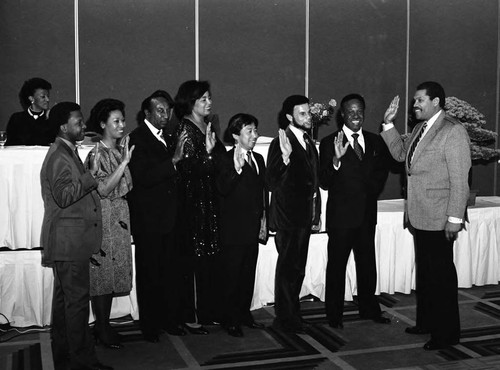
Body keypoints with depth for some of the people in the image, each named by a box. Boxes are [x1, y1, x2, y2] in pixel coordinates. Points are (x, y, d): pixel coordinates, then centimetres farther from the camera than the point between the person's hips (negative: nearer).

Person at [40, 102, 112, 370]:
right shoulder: (58, 156, -14)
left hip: (69, 242, 11)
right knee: (77, 300, -6)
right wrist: (91, 175, -19)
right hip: (68, 242, -11)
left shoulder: (68, 152, 18)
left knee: (64, 299, 14)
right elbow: (64, 196, -22)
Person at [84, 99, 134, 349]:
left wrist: (127, 160, 6)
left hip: (120, 218, 8)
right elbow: (103, 190, -22)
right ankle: (102, 329, 9)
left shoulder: (120, 150, 11)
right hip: (103, 218, -8)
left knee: (113, 271, 11)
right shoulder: (98, 154, -11)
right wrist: (124, 162, -23)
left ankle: (104, 324, 21)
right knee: (102, 271, -1)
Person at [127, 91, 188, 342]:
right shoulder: (137, 139, -11)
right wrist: (173, 160, -26)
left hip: (168, 217, 7)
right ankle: (150, 326, 14)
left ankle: (170, 320, 24)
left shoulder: (165, 138, 15)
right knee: (150, 273, 3)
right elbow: (144, 177, -23)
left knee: (171, 271, 12)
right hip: (148, 219, -7)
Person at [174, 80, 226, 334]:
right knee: (196, 259, -4)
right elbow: (189, 168, -18)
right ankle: (191, 316, 6)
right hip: (194, 201, -8)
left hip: (211, 200, 8)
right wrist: (208, 151, -27)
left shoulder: (207, 126, 14)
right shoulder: (185, 128, -11)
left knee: (210, 258, 11)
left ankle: (207, 311, 21)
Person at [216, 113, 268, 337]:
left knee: (248, 273, 14)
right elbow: (223, 189, -23)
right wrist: (236, 168, -35)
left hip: (253, 227, 7)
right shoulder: (226, 159, -10)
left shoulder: (258, 159, 13)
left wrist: (264, 218, 15)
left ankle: (244, 313, 27)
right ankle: (231, 320, 11)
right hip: (234, 228, -7)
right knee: (231, 275, 1)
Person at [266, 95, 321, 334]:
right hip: (288, 216, -8)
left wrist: (316, 213, 19)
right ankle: (285, 318, 8)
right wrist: (285, 156, -36)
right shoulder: (280, 143, -13)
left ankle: (292, 314, 26)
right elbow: (272, 182, -22)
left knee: (297, 269, 15)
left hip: (304, 217, 8)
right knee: (288, 268, -3)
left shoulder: (309, 143, 13)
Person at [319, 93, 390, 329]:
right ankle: (334, 315, 17)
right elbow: (324, 183, -14)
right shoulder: (329, 143, -8)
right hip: (341, 215, -5)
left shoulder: (375, 142, 7)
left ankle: (369, 309, 32)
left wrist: (371, 192, 0)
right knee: (336, 266, 5)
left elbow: (381, 174, 17)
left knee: (367, 265, 16)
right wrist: (336, 159, -30)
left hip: (367, 214, 5)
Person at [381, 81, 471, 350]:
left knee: (441, 275, 2)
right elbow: (401, 154, 21)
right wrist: (388, 124, 10)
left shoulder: (453, 131, -14)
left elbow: (460, 179, -16)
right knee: (424, 272, 17)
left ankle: (447, 333, 14)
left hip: (439, 219, -8)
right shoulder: (419, 130, 12)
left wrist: (455, 218, -18)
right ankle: (426, 322, 30)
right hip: (419, 217, 8)